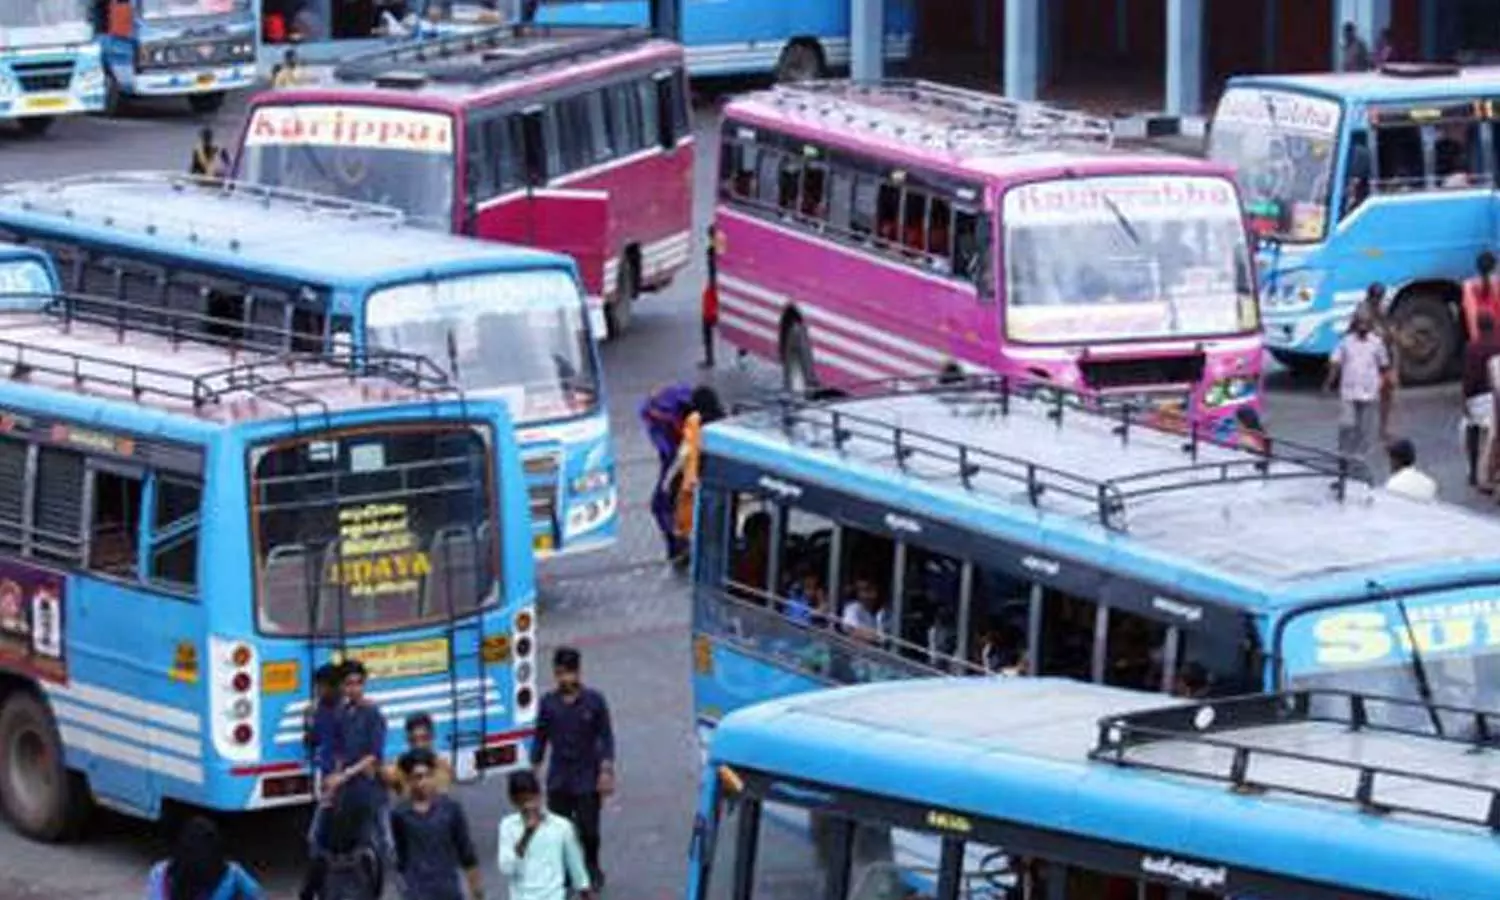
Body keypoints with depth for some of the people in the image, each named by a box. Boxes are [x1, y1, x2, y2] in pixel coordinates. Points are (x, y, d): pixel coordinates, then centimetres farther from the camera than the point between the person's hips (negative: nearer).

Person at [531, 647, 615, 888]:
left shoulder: (594, 701, -5)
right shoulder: (549, 703, 1)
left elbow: (606, 738, -2)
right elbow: (540, 739, 9)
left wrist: (606, 771, -9)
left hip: (587, 778, -2)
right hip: (558, 779, 2)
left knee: (588, 830, 4)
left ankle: (591, 869, 27)